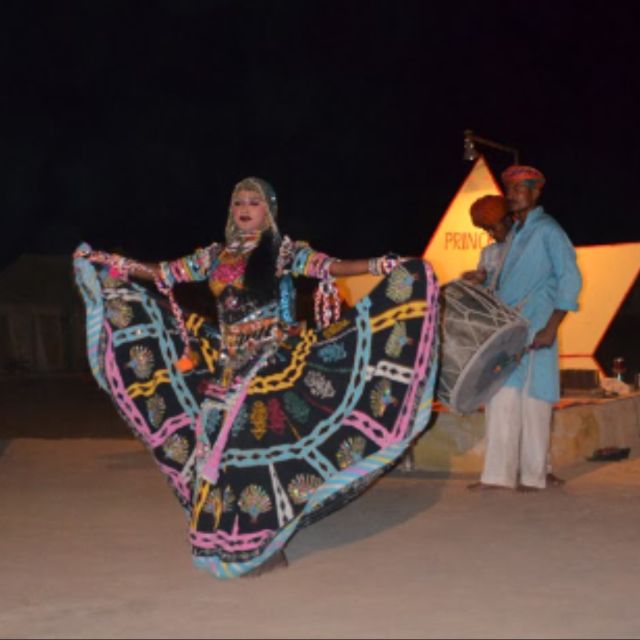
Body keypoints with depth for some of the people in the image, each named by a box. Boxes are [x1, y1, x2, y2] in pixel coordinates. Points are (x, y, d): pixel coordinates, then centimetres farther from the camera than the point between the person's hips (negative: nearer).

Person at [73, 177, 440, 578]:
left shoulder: (284, 251, 1)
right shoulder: (216, 255, 13)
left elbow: (330, 267, -11)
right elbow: (163, 274, 19)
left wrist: (382, 267, -26)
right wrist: (106, 263, 19)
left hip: (272, 365, -5)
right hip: (226, 367, 5)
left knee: (258, 443, -9)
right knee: (221, 444, 1)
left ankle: (265, 547, 1)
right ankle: (228, 544, 11)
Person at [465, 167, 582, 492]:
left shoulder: (547, 231, -6)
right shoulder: (515, 233, 19)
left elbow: (570, 279, -12)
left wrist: (550, 328, -17)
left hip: (533, 330, -8)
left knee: (531, 397, -5)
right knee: (503, 398, 6)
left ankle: (534, 473, 1)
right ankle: (499, 474, 10)